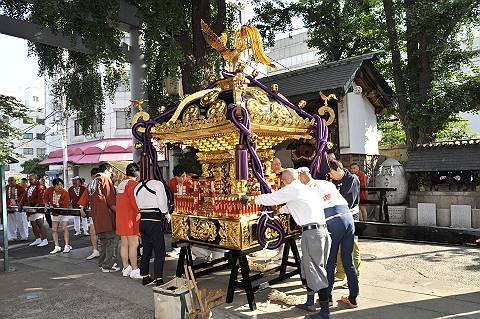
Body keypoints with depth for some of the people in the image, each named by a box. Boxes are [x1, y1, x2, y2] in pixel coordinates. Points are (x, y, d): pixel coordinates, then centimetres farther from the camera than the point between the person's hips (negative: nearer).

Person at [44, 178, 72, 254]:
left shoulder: (65, 193, -24)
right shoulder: (49, 190, -12)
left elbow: (66, 207, -23)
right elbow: (46, 198, 11)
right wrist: (46, 205, 1)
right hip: (54, 213, 5)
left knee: (64, 228, -11)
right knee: (54, 230, 3)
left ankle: (67, 246, -5)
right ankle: (57, 247, 9)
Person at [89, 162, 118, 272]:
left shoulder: (93, 182, 16)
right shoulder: (105, 180, -10)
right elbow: (111, 202, -15)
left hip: (96, 216, 9)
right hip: (106, 216, -9)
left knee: (103, 241, 18)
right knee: (110, 240, -2)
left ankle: (102, 262, 26)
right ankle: (108, 266, 0)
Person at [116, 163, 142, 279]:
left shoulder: (121, 184, 16)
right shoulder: (132, 184, -12)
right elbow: (135, 201, -17)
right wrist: (140, 213, -7)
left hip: (120, 217, 9)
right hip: (130, 218, -9)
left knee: (124, 244, 12)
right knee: (133, 244, -5)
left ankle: (126, 268, 19)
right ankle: (134, 270, -2)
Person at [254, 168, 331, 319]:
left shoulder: (292, 189, -5)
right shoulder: (304, 188, 22)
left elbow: (270, 198, -1)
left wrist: (255, 200, 16)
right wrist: (281, 210, 50)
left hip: (311, 231, -9)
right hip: (322, 229, 9)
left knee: (316, 271, -3)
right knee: (308, 266, 19)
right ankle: (310, 303, 29)